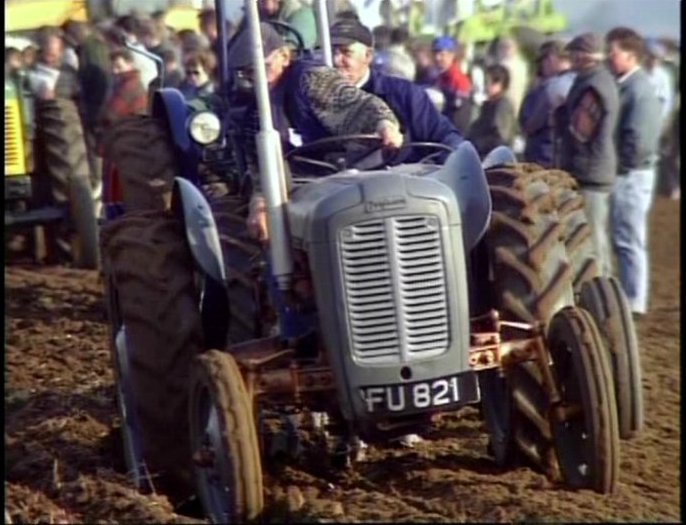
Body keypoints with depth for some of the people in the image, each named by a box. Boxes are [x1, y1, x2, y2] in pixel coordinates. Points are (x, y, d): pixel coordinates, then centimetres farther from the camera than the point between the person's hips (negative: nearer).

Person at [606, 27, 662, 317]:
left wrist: (616, 165, -13)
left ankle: (633, 302, 3)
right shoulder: (623, 85, 12)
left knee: (629, 241, -3)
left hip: (630, 176, -9)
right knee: (624, 240, 15)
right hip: (621, 175, 9)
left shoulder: (639, 89, -16)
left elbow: (638, 140, -22)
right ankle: (631, 299, 23)